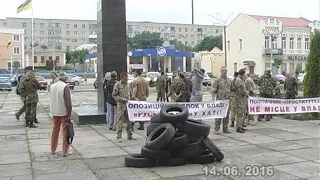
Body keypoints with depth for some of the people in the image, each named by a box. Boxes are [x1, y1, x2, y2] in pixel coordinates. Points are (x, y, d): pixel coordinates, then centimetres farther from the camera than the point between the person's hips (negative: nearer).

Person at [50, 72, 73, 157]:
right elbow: (68, 101, -18)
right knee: (65, 131, 2)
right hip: (64, 112, -6)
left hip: (54, 112, 6)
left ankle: (53, 149, 25)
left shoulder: (52, 86, 6)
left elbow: (51, 99, 12)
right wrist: (69, 113, -13)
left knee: (55, 129, 17)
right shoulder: (65, 87, -15)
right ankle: (65, 151, 4)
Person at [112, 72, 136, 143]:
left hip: (128, 105, 6)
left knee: (129, 121, 9)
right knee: (120, 121, -4)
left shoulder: (127, 84, 12)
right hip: (121, 105, -6)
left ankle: (129, 135, 19)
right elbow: (114, 95, -9)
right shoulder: (117, 85, -7)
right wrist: (123, 99, -16)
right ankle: (119, 137, 3)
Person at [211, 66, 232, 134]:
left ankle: (225, 128, 17)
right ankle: (216, 129, 1)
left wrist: (231, 96, 11)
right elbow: (213, 90, -5)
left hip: (227, 100, 5)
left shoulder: (229, 80, 12)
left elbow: (231, 89, 22)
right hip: (220, 100, -5)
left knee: (227, 115, 8)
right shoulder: (217, 80, -4)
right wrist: (213, 99, -13)